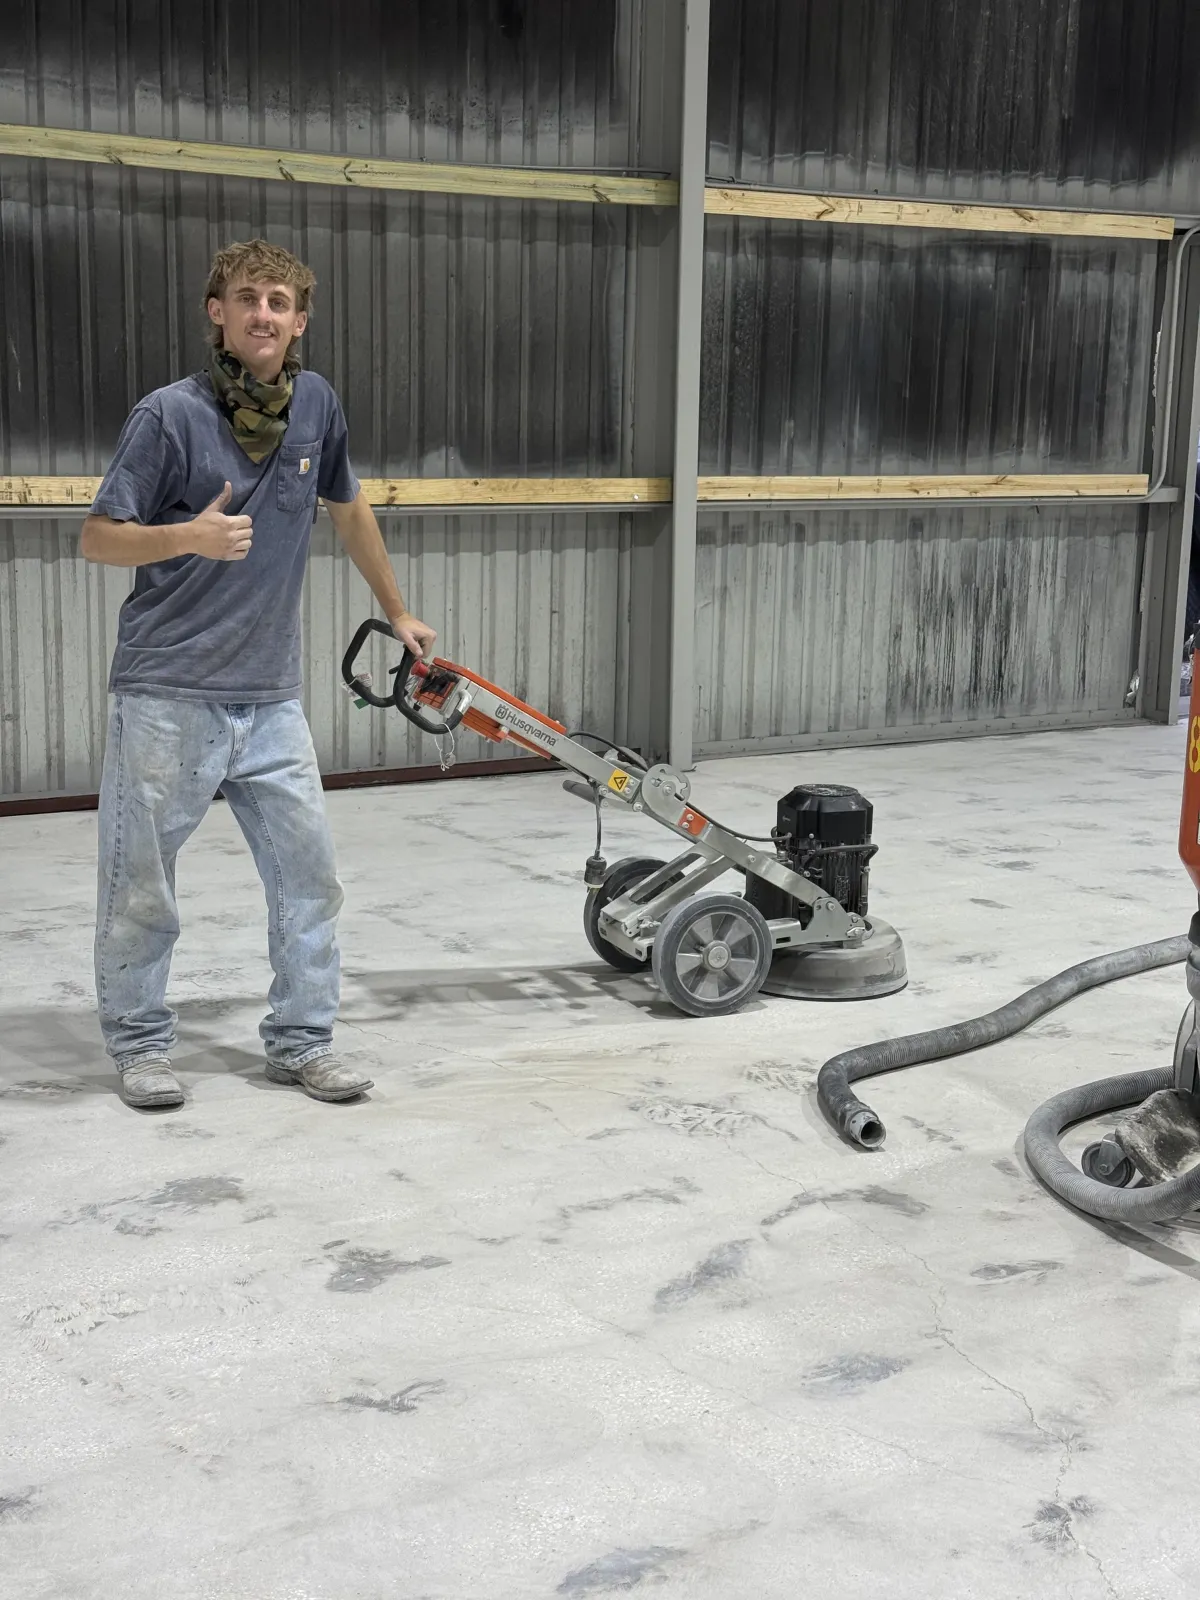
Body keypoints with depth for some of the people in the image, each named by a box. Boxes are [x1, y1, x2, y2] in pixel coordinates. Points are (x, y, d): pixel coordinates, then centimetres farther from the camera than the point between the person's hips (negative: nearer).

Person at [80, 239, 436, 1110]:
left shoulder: (317, 403, 4)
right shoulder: (169, 414, -9)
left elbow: (349, 509, 21)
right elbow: (99, 538, -7)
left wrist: (398, 612, 27)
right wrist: (189, 536, -25)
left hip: (271, 697, 5)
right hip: (168, 695, -4)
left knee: (310, 875, 5)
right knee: (141, 883, 4)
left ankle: (301, 1040, 18)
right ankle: (140, 1044, 20)